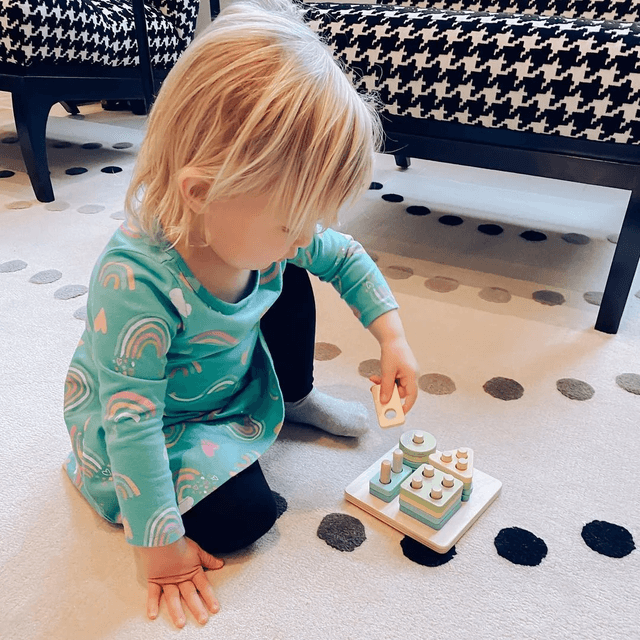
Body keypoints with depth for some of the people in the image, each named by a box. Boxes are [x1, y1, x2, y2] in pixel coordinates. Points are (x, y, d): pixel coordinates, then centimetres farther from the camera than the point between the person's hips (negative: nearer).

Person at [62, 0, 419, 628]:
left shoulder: (266, 226, -20)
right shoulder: (136, 281, -41)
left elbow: (345, 256, -2)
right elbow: (131, 421, -33)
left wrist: (392, 336, -10)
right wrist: (158, 542, -25)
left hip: (236, 380, 7)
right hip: (155, 419, -6)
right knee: (245, 515, -16)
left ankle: (293, 397, 23)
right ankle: (96, 472, 6)